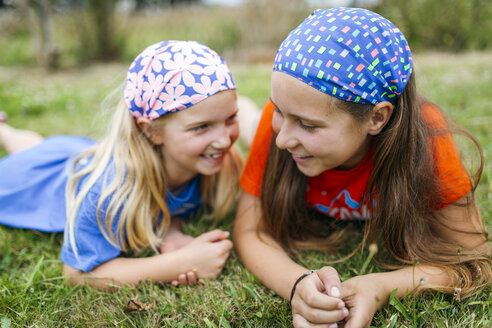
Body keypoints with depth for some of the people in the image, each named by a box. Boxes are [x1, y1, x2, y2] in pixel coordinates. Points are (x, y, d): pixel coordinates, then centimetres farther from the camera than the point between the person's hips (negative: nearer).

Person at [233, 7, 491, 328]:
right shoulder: (281, 117, -37)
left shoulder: (424, 134, -40)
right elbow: (250, 231, -30)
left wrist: (381, 288, -50)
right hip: (317, 225, 0)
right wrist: (298, 283, -51)